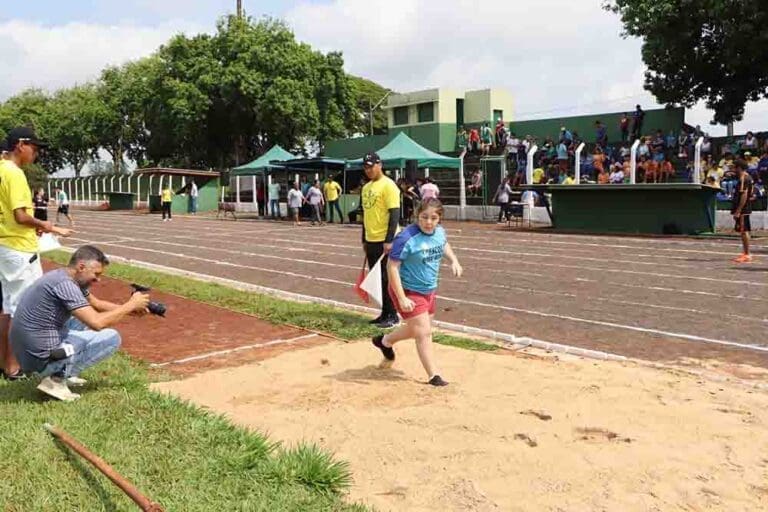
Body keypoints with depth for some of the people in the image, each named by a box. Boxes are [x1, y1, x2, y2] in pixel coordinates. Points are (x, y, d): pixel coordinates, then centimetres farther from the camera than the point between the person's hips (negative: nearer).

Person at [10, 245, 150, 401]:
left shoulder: (64, 277, 8)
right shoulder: (65, 283, -21)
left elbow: (96, 303, 21)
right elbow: (97, 323, -26)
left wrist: (128, 308, 7)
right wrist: (131, 305, -14)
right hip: (41, 358, -10)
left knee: (85, 317, 24)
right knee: (112, 338, -6)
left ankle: (59, 373, 16)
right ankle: (58, 378, -7)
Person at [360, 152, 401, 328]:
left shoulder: (388, 185, -11)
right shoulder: (366, 187, 15)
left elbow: (395, 213, -16)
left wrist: (389, 240, -21)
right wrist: (364, 240, 20)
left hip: (384, 242, -8)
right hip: (371, 241, 8)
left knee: (387, 279, -3)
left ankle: (393, 316, 7)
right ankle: (385, 313, 21)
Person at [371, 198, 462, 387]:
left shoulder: (440, 231, -3)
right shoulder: (407, 238, -26)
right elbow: (392, 267, -24)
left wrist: (454, 260, 4)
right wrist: (402, 298, -28)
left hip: (430, 290, 8)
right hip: (409, 291, -8)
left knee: (416, 330, 22)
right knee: (424, 333, -6)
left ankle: (385, 341, 47)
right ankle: (433, 376, 8)